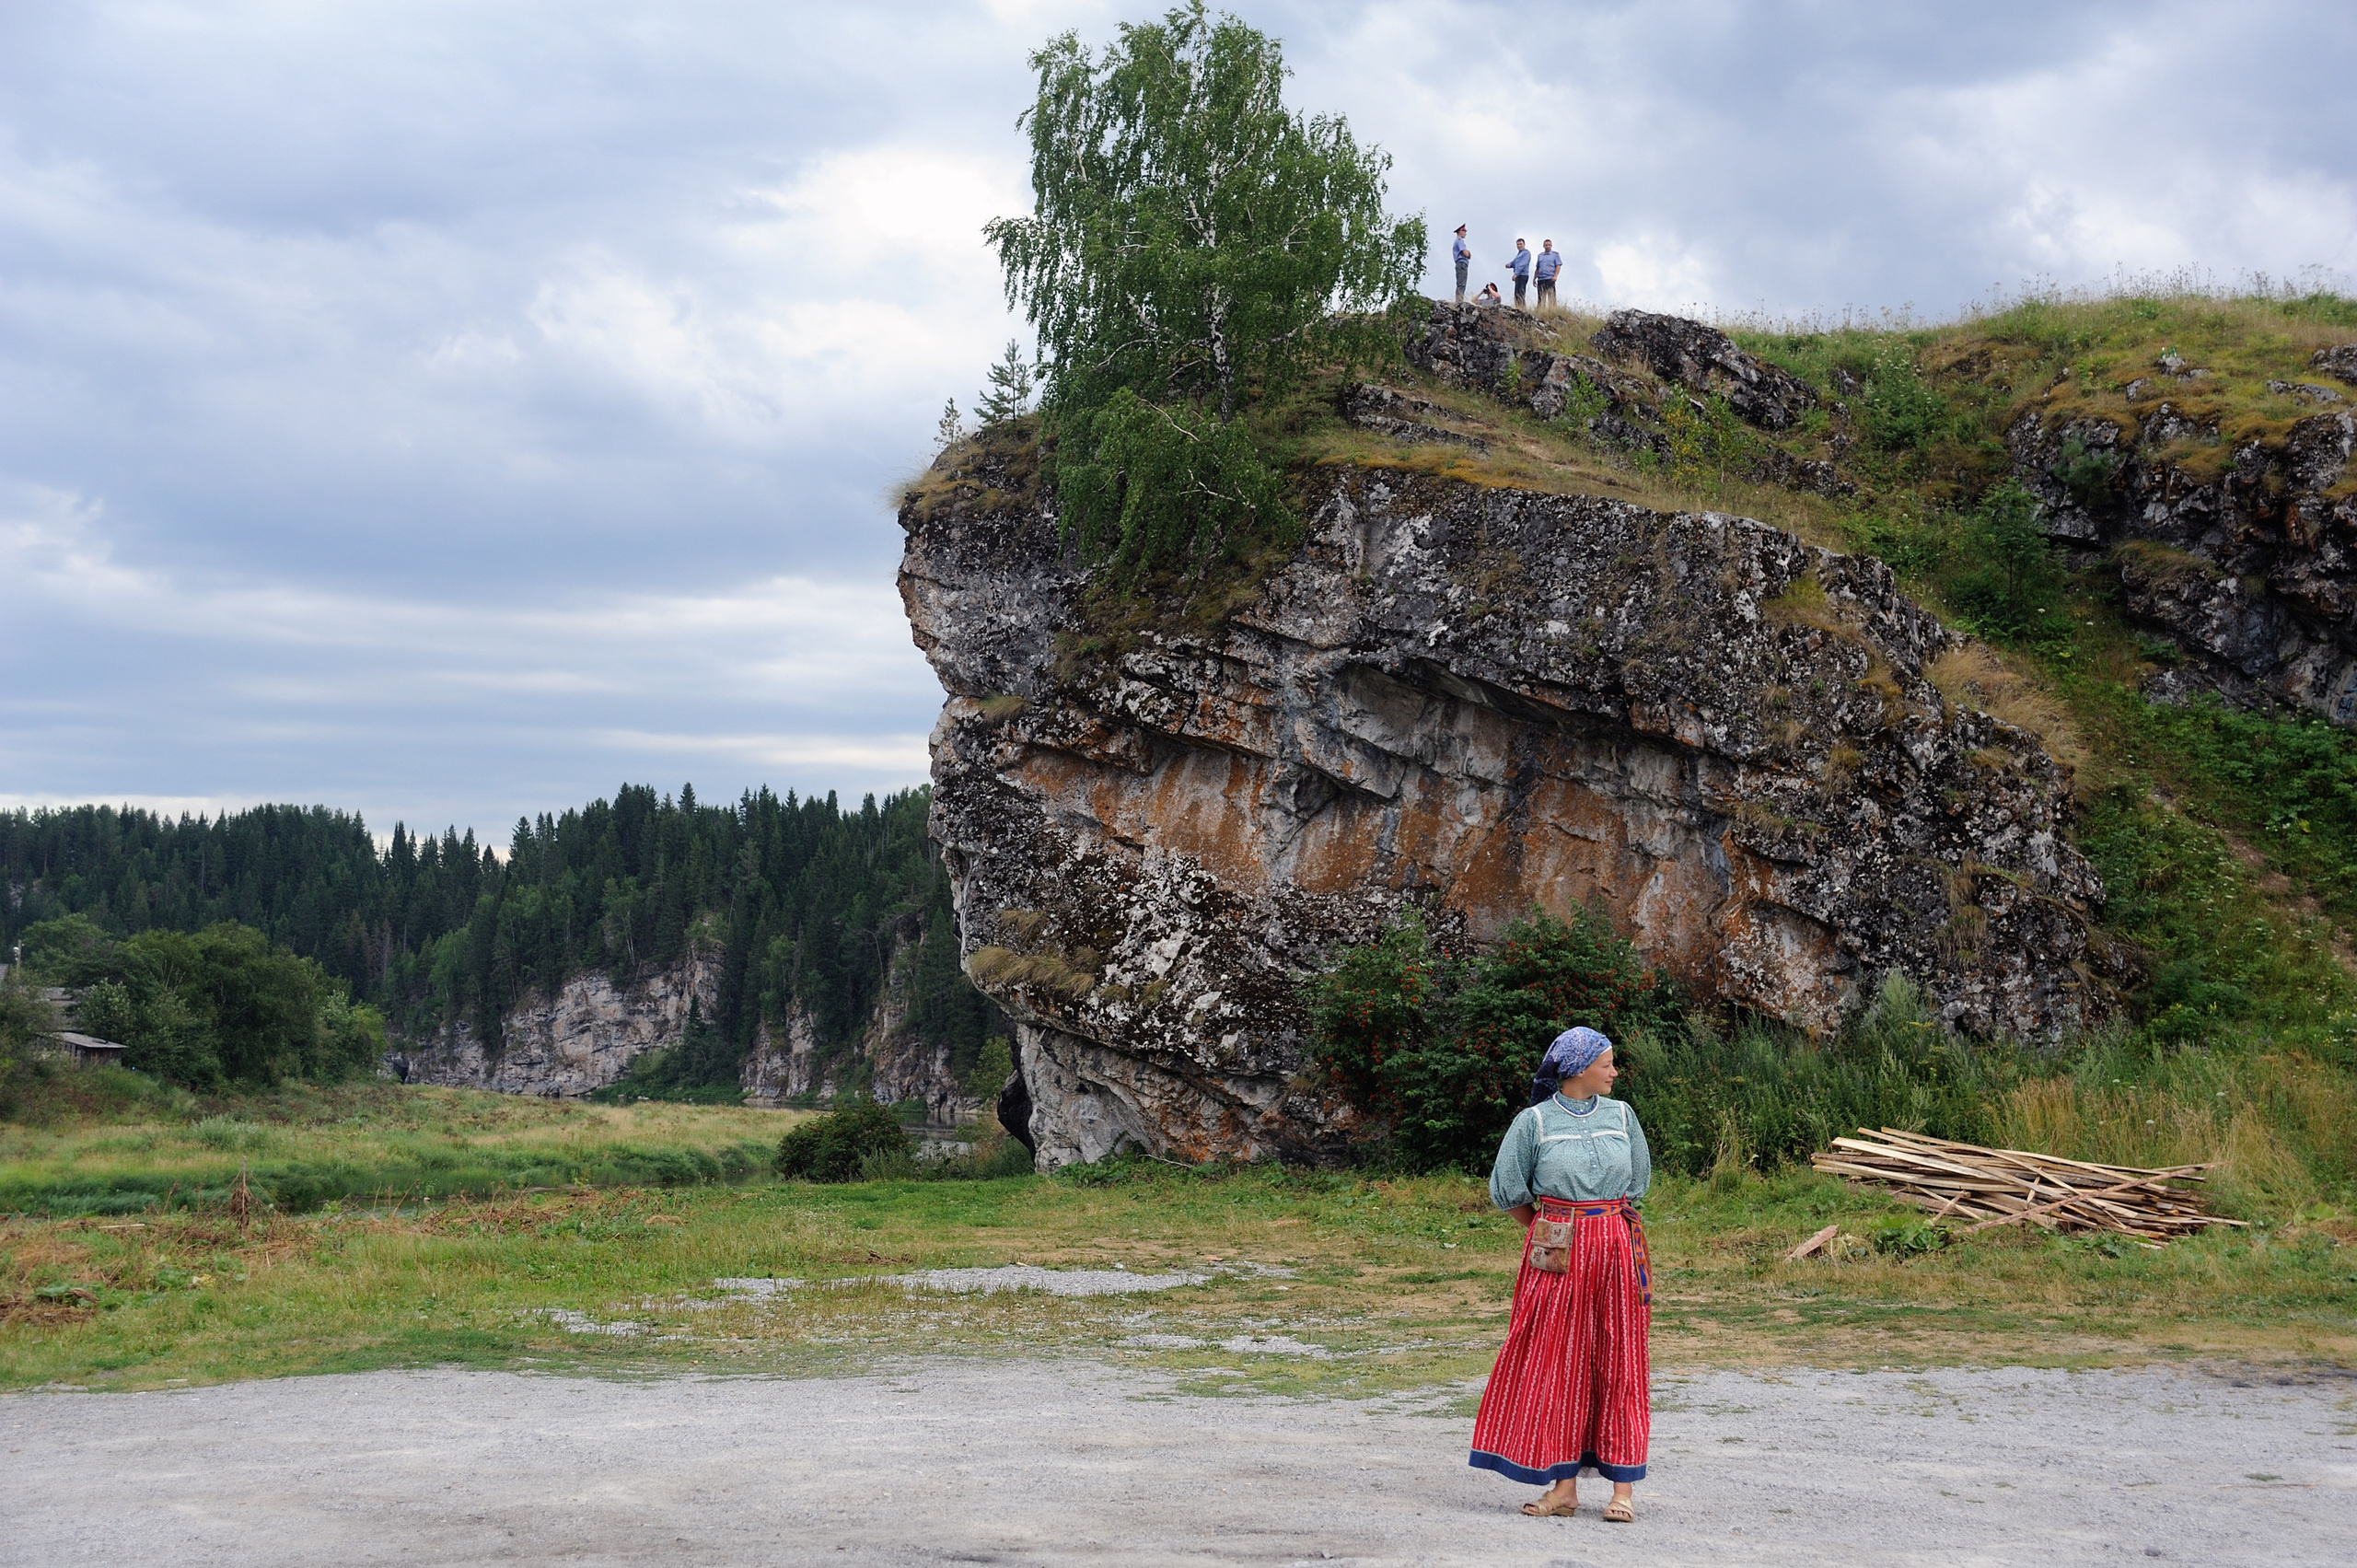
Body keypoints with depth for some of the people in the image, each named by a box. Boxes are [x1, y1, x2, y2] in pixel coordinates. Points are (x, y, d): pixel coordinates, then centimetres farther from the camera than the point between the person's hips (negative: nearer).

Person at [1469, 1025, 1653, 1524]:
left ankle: (1623, 1486, 6)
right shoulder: (1534, 1121, -2)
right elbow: (1506, 1188, 3)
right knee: (1555, 1362, 0)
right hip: (1557, 1257, -2)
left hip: (1617, 1249, 2)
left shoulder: (1621, 1115, 7)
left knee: (1618, 1362, 2)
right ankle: (1564, 1486, 7)